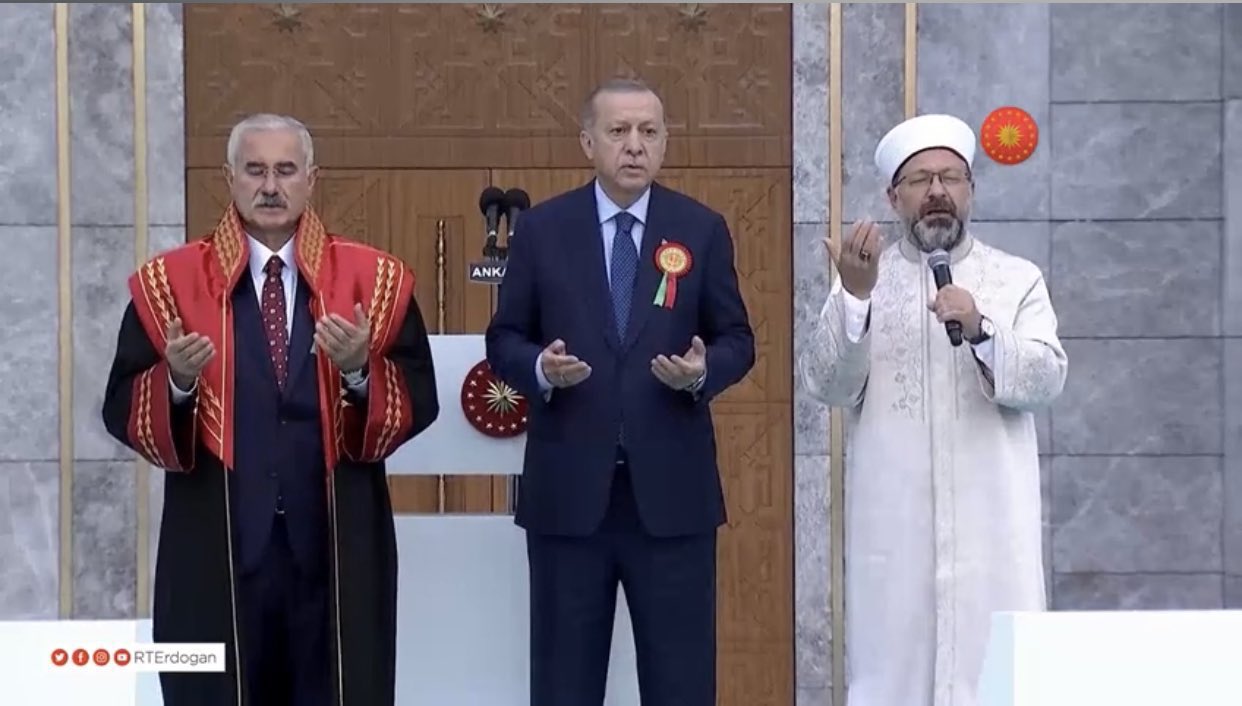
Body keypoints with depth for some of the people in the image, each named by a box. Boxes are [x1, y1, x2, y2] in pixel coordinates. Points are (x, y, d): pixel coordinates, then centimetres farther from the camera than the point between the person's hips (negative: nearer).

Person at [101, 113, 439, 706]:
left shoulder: (373, 279, 2)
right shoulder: (170, 282, 2)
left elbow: (419, 402, -1)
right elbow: (123, 411, 0)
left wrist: (361, 371, -20)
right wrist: (176, 381, -20)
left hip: (337, 546, 1)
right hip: (216, 548, 0)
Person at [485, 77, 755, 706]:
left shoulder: (702, 229, 4)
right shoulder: (542, 229, 3)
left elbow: (738, 340, 6)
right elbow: (504, 339, 5)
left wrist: (704, 371, -16)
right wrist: (540, 367, -16)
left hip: (672, 490, 0)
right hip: (568, 489, 0)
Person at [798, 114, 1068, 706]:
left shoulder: (1017, 280, 8)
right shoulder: (862, 279, 8)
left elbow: (1046, 379, -5)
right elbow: (826, 385, -4)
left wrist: (980, 330, -22)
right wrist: (856, 295, -18)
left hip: (989, 526, 0)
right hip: (892, 527, 0)